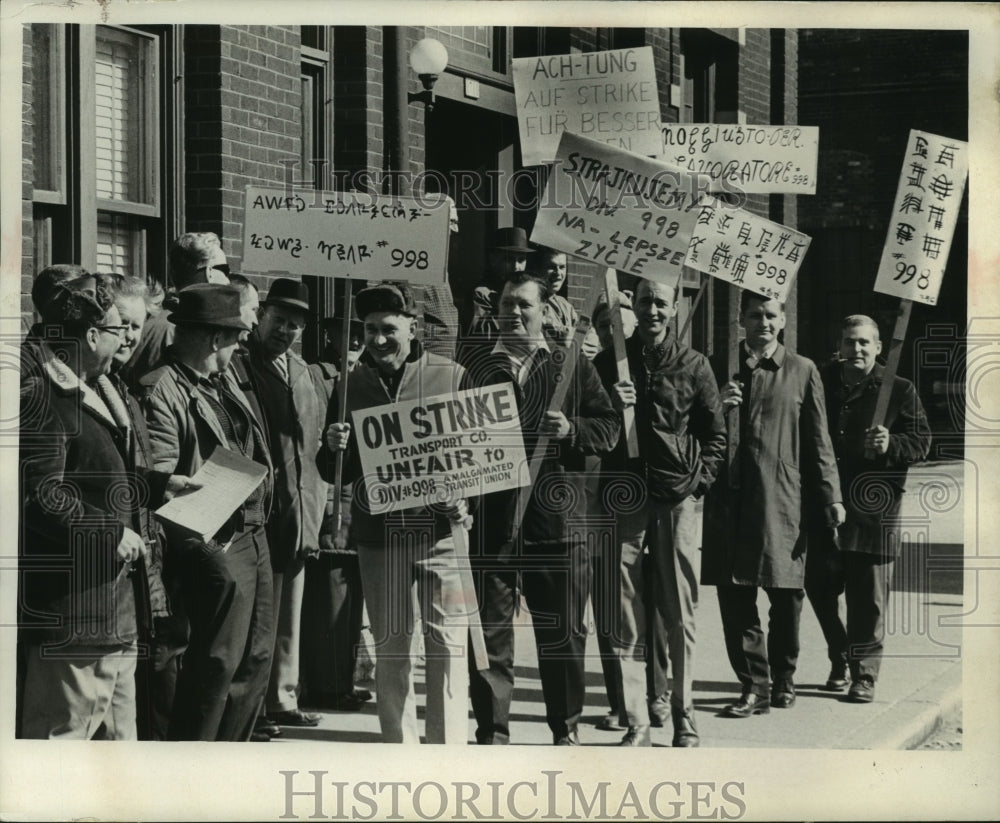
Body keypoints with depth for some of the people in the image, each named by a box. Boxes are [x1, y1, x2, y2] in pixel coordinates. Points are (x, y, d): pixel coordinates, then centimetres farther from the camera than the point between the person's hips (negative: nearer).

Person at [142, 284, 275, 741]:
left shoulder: (224, 378, 15)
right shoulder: (161, 391, -14)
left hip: (252, 535, 9)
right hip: (214, 543, -9)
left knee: (255, 660, 15)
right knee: (218, 664, -8)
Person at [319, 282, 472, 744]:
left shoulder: (450, 376, 2)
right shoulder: (351, 385, 8)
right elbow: (334, 474, 12)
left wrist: (464, 497, -11)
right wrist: (334, 448, -11)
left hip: (441, 530, -2)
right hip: (379, 535, 2)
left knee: (448, 645, -4)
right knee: (389, 651, 8)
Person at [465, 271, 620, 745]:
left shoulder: (572, 366, 8)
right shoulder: (476, 368, 11)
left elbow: (609, 428, 6)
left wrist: (570, 430, -13)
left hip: (556, 517, -1)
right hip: (491, 514, 1)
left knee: (563, 631, 6)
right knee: (490, 630, 2)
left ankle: (566, 729, 20)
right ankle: (492, 732, 10)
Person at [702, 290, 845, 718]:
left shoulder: (803, 371, 7)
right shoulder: (720, 369, 12)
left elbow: (818, 440, 6)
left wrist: (831, 497, 0)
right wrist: (717, 407, -8)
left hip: (783, 500, -1)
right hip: (731, 500, 2)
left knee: (786, 595, 4)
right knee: (735, 595, -1)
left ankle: (783, 679, 22)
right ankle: (754, 687, 5)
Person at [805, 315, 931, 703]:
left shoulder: (899, 391, 0)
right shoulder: (822, 383, 9)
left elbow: (922, 441, 1)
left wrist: (891, 445, -19)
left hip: (873, 510, -3)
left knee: (867, 596, -1)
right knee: (819, 585, 7)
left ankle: (864, 673, 8)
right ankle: (840, 659, 28)